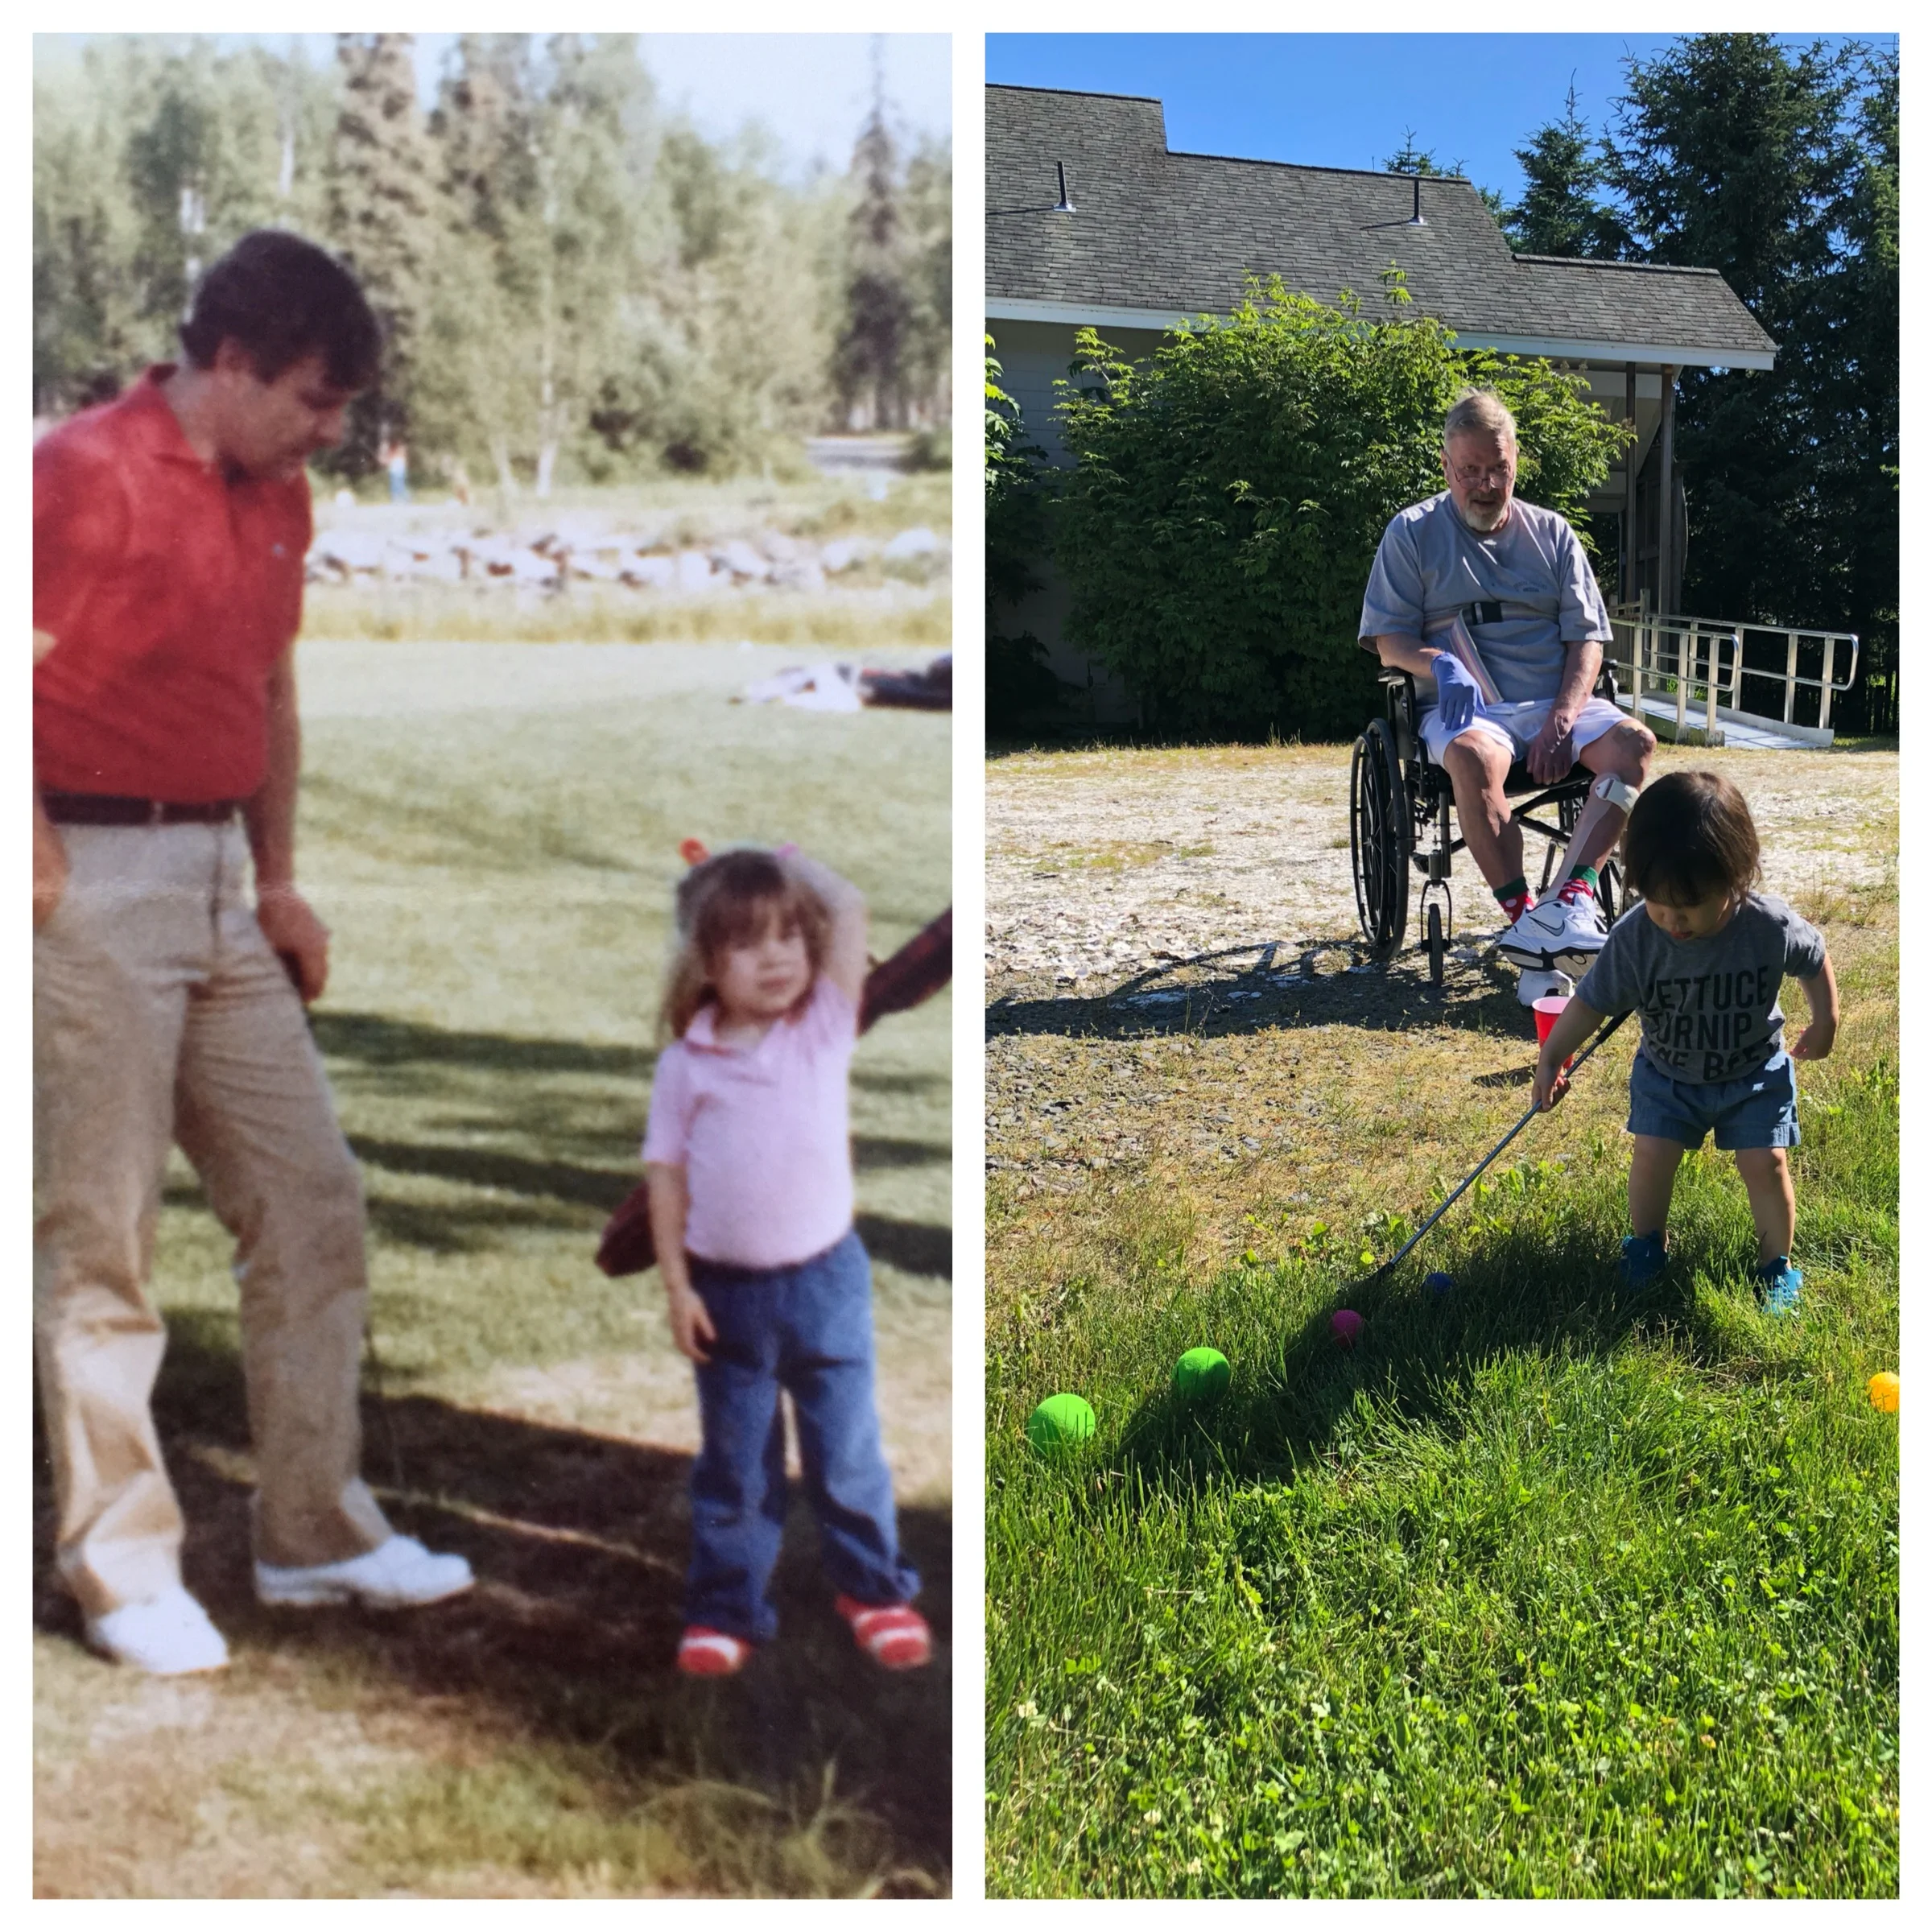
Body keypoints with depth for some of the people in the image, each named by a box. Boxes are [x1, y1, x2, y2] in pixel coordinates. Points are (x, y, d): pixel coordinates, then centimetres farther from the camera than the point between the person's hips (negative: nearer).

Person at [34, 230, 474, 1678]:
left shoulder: (278, 499, 12)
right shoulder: (89, 474, -12)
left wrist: (279, 883, 15)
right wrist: (50, 878, -11)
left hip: (221, 891, 8)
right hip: (95, 891, -8)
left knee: (312, 1203, 9)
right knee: (100, 1238, 0)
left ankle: (316, 1533, 20)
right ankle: (121, 1571, 14)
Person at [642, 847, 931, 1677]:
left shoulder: (824, 1026, -5)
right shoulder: (686, 1061, -5)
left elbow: (849, 912, -15)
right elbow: (667, 1173, -1)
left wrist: (790, 862, -2)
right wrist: (676, 1284, -4)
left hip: (823, 1278, 0)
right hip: (725, 1291, 0)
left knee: (845, 1451, 12)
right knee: (734, 1461, 13)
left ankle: (871, 1586, 31)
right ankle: (725, 1607, 27)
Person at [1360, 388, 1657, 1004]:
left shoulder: (1552, 533, 15)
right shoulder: (1413, 532, 8)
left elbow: (1586, 638, 9)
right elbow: (1389, 640, 3)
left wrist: (1564, 718, -10)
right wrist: (1440, 665, -21)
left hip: (1556, 703, 3)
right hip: (1467, 707, -3)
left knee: (1633, 742, -27)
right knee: (1474, 757, -39)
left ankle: (1573, 895, -38)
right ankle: (1523, 917, -36)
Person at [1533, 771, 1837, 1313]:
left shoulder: (1773, 925, -27)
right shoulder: (1635, 937, -27)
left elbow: (1814, 960, -4)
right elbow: (1593, 1001, -14)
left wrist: (1825, 1020, 0)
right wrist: (1551, 1060, -14)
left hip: (1755, 1070, -1)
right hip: (1667, 1072, 1)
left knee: (1765, 1163, -6)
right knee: (1652, 1154, -7)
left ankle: (1778, 1264, 18)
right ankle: (1645, 1244, 21)